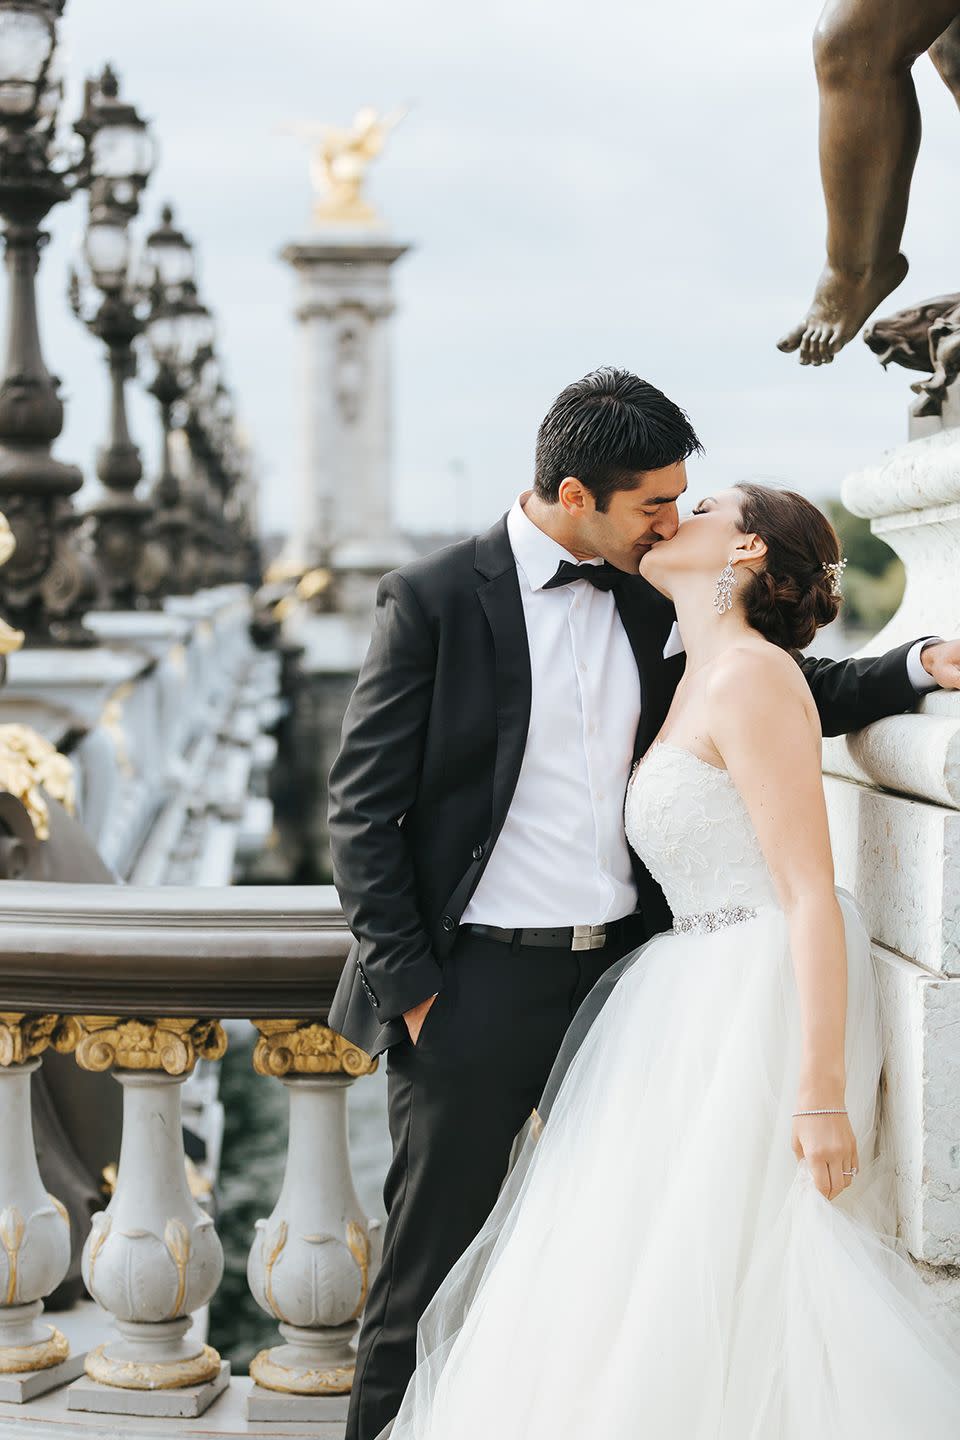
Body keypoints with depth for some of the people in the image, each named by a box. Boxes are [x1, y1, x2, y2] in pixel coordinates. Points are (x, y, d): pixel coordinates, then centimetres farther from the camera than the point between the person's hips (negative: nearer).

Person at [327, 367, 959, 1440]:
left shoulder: (657, 603, 7)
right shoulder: (436, 599, -8)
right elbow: (362, 808, -8)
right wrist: (407, 989, -12)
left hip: (621, 974, 5)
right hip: (476, 986, -5)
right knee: (431, 1260, 6)